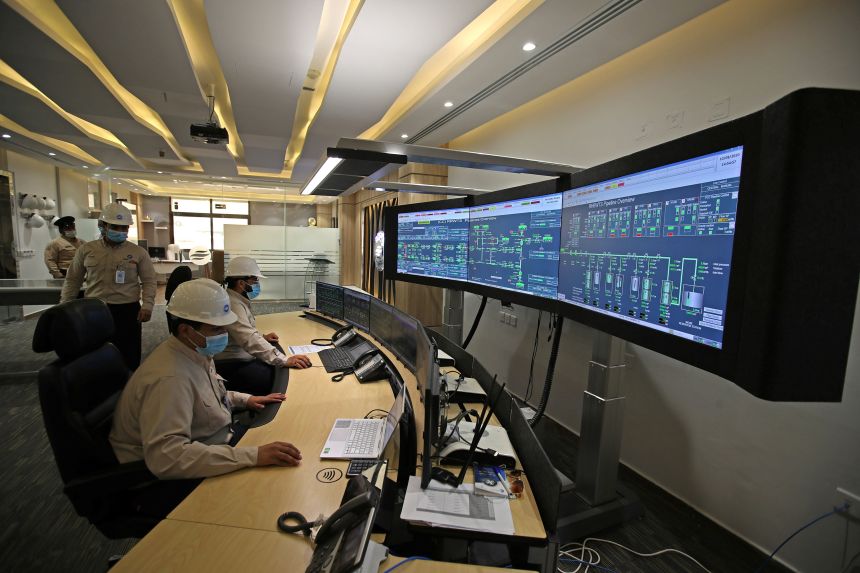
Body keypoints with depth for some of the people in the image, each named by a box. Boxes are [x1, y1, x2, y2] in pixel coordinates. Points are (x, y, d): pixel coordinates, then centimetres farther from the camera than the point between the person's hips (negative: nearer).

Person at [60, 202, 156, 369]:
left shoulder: (139, 252, 0)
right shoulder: (87, 250, 6)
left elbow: (149, 281, -1)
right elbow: (73, 280, 12)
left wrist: (147, 305, -13)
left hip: (127, 310, -2)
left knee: (129, 357, 5)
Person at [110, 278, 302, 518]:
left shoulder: (196, 353, -1)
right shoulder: (169, 378, -30)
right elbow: (165, 456, -39)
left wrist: (245, 399, 6)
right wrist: (252, 456, -43)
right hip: (168, 481, -9)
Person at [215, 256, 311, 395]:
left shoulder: (239, 300, 9)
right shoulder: (232, 304, -22)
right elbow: (250, 341, -35)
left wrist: (262, 337, 9)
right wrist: (285, 360, -41)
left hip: (242, 357, 10)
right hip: (232, 365, -10)